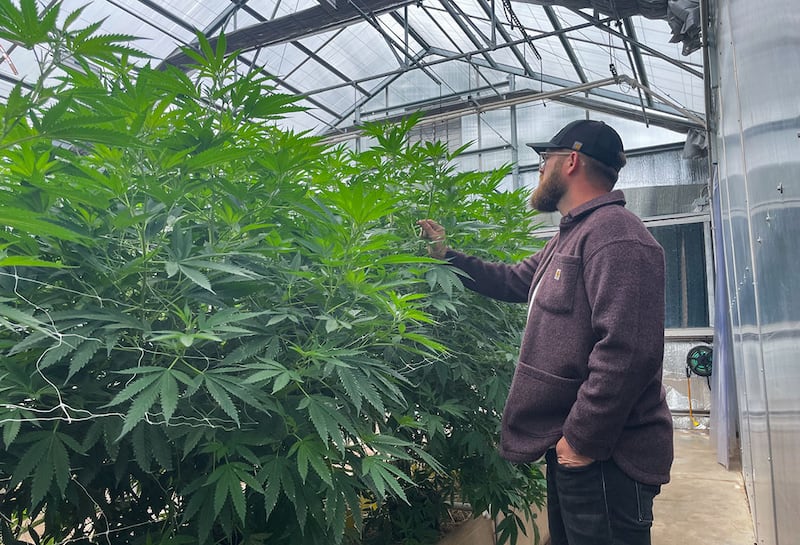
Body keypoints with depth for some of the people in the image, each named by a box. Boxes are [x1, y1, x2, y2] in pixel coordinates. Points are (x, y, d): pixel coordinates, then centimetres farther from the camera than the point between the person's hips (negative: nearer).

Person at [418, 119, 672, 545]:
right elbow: (512, 282, 27)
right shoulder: (569, 239, 16)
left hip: (604, 458, -10)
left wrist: (583, 440, -23)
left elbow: (628, 351, -28)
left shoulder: (615, 235, -19)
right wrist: (447, 255, 24)